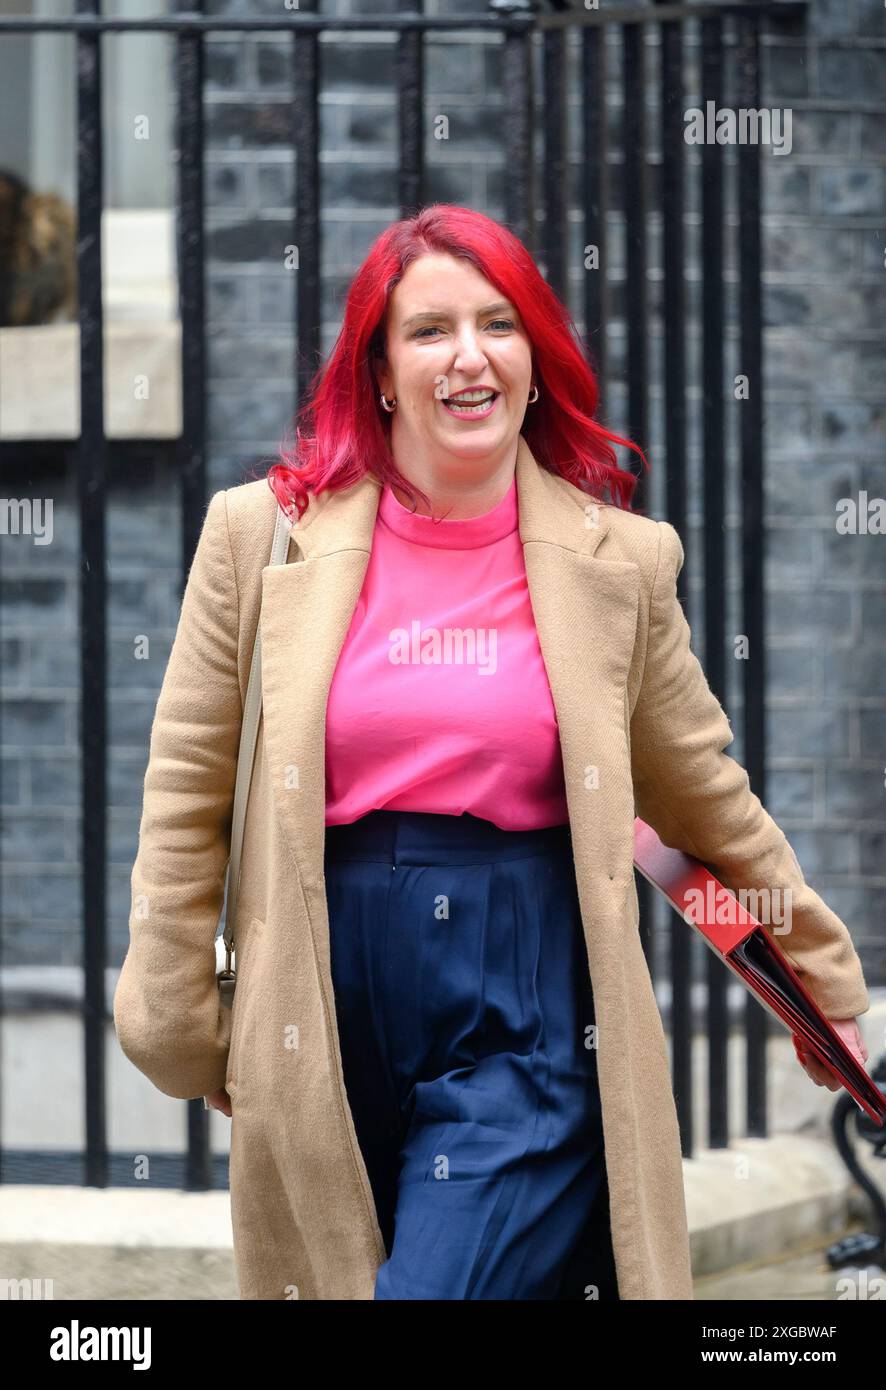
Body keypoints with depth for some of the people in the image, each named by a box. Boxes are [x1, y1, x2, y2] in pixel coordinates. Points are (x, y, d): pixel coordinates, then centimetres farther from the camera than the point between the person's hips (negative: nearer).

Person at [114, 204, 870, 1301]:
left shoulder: (617, 561, 4)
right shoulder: (263, 534, 3)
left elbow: (707, 800, 16)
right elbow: (188, 799, 6)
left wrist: (824, 975, 23)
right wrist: (177, 1025, 6)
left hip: (531, 1014, -1)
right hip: (331, 997, 2)